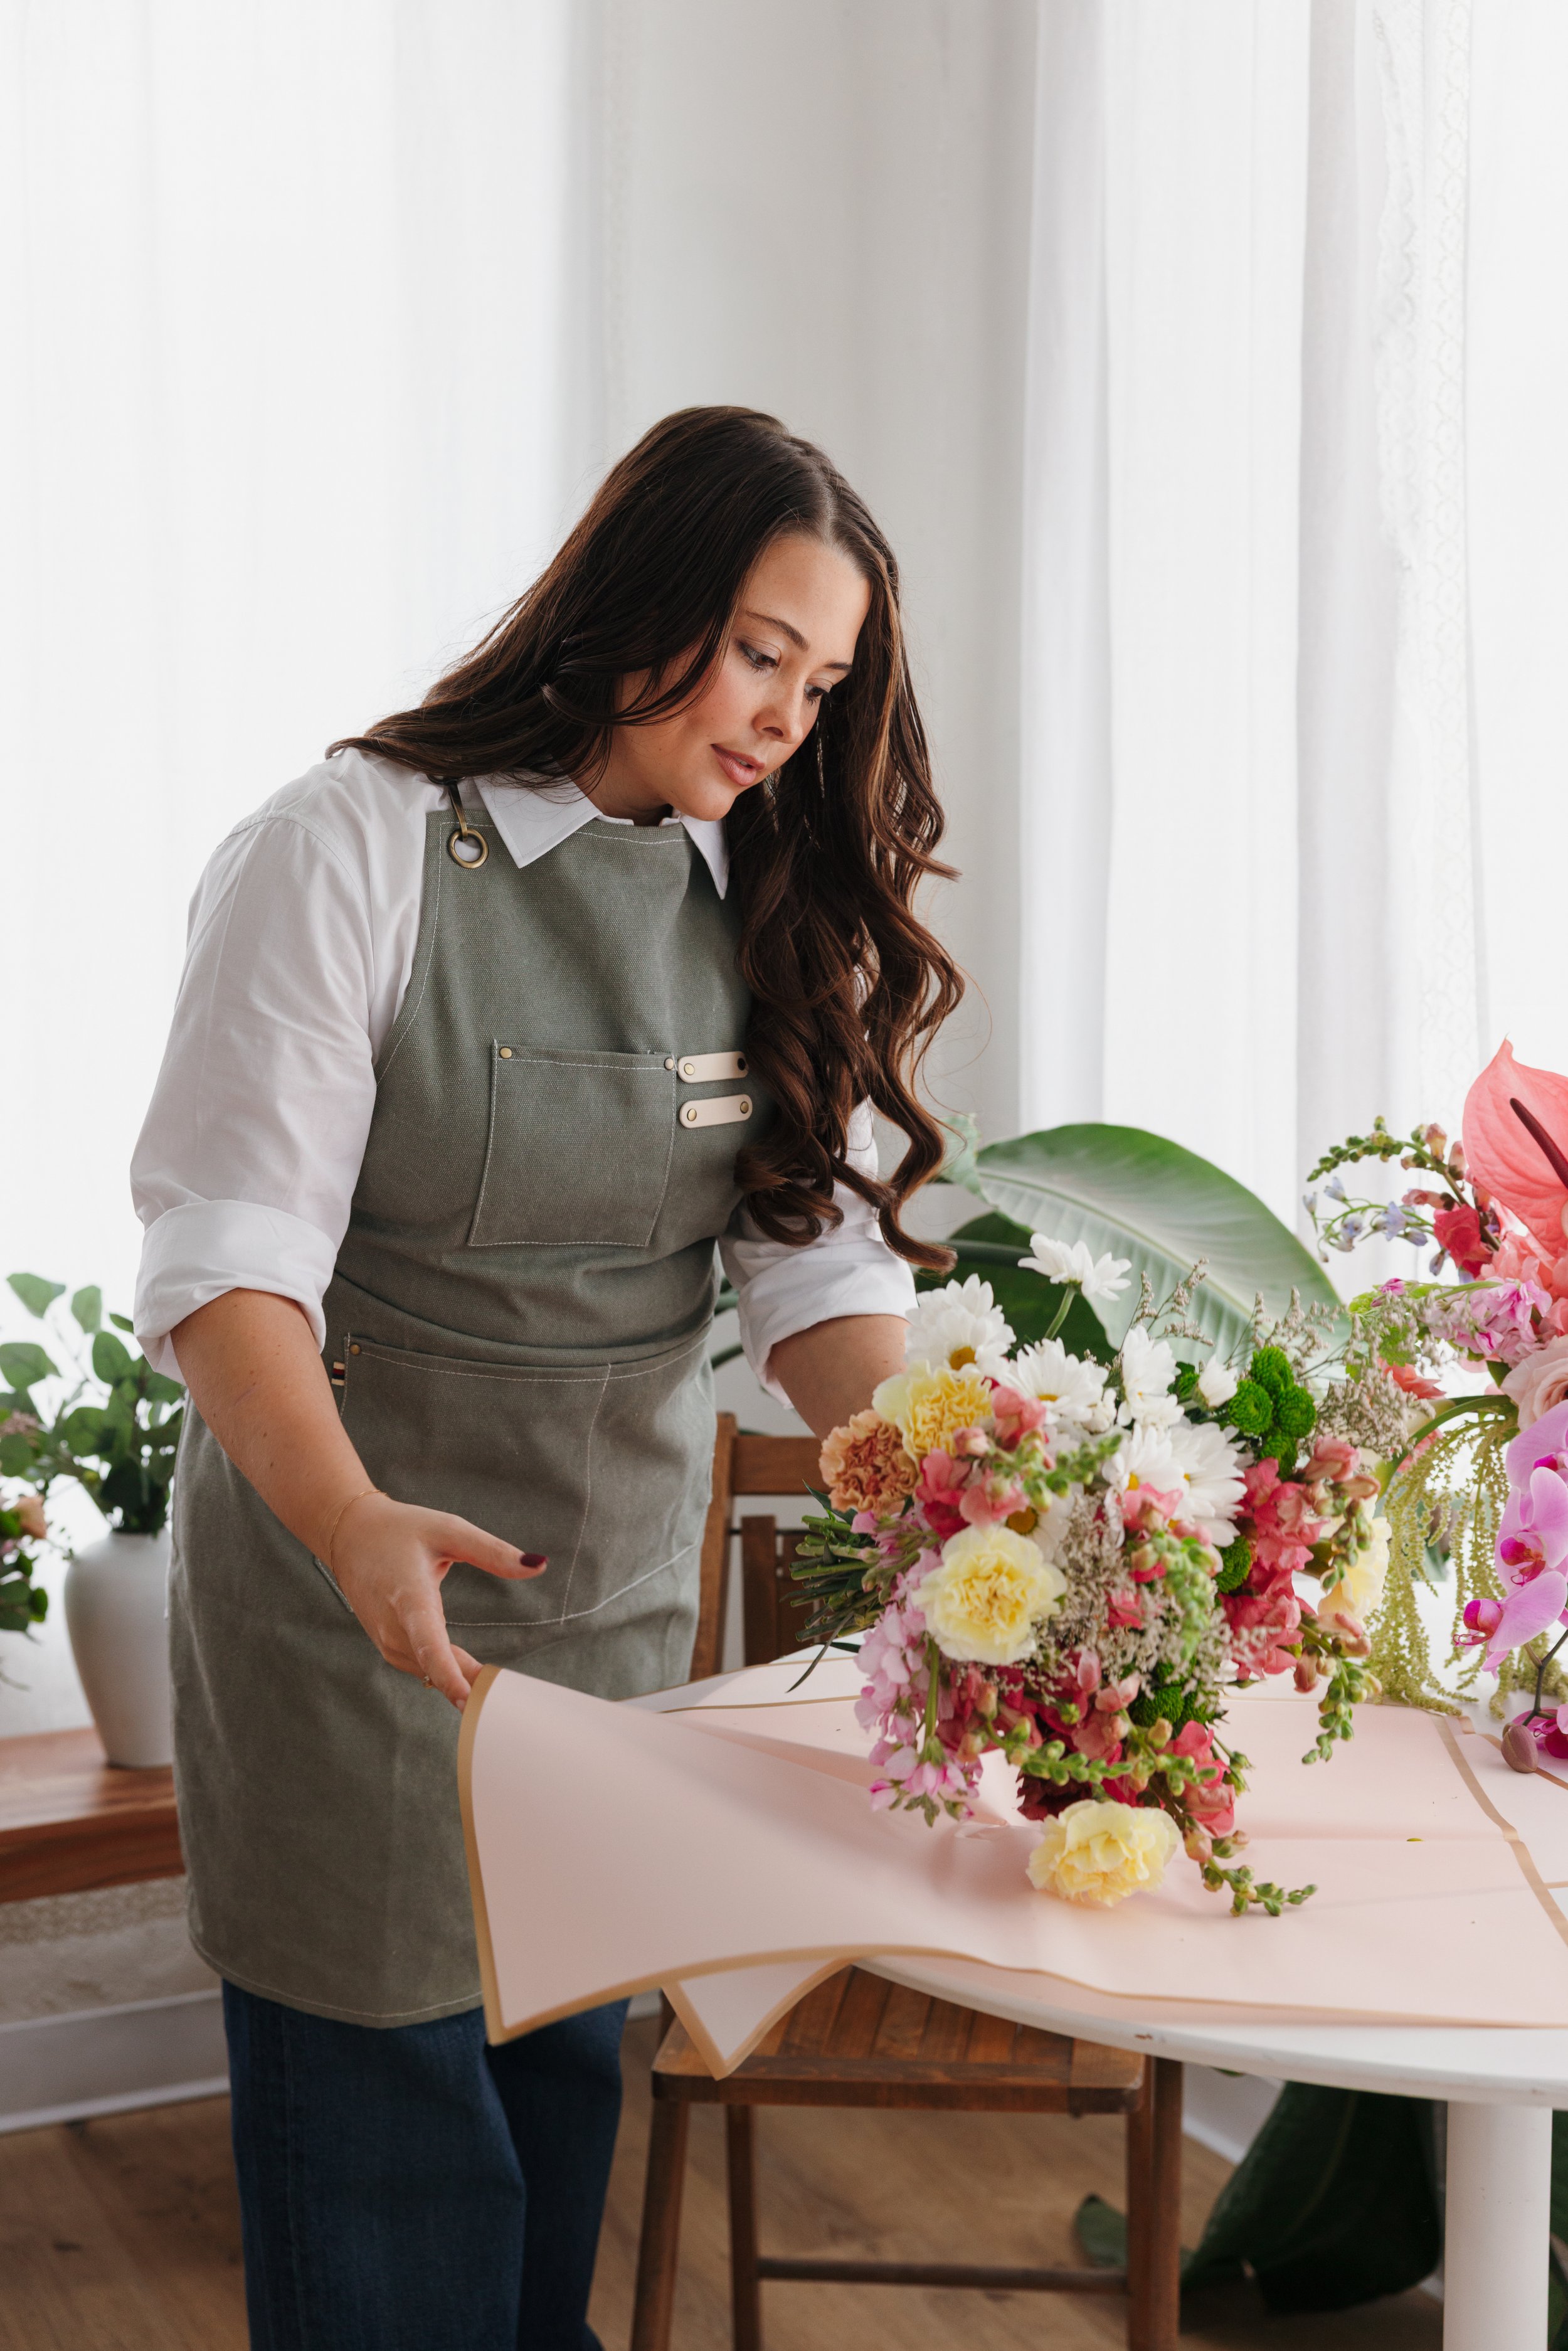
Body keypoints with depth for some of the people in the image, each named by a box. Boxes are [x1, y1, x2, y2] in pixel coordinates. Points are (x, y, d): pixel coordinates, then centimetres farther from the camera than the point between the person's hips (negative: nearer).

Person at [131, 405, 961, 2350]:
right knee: (389, 2133, 3)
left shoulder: (770, 902, 5)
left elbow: (820, 1263, 0)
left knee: (572, 2080, 14)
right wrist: (358, 1523, -35)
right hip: (347, 1561, -5)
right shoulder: (355, 846, -13)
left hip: (625, 1584, 5)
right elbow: (225, 1255, -18)